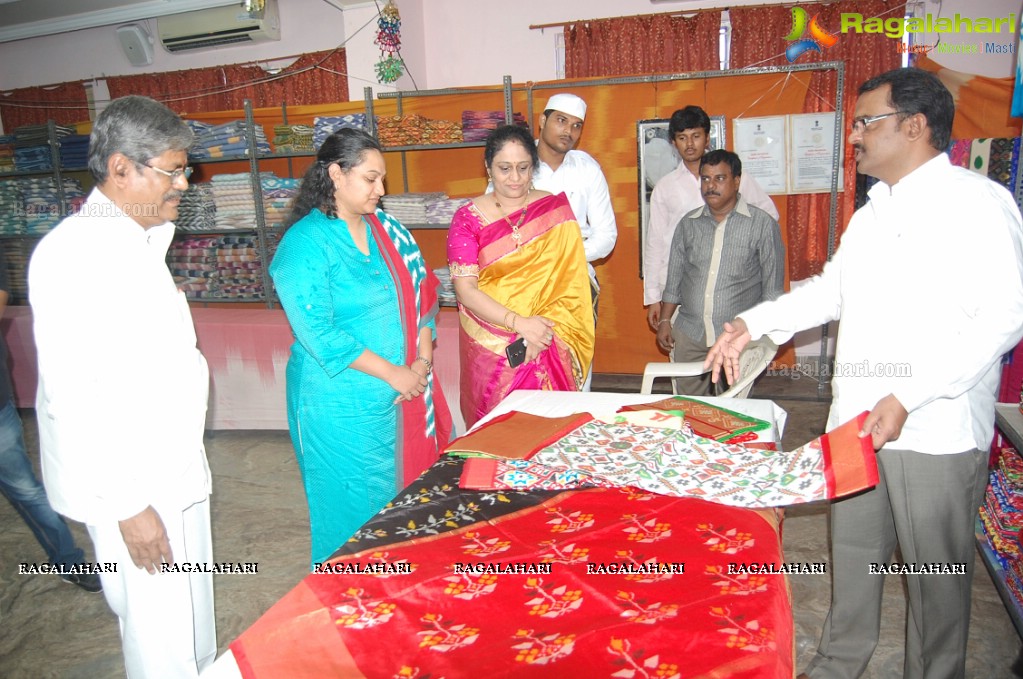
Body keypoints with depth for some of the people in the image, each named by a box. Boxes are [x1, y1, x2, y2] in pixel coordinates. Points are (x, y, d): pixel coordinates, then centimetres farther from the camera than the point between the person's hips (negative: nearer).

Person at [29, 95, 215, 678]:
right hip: (131, 486, -9)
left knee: (193, 614, 22)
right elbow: (70, 394, -23)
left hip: (175, 470, 9)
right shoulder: (74, 252, -20)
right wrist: (125, 504, -21)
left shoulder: (138, 243, 11)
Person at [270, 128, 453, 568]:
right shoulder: (305, 243, -13)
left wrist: (423, 359, -5)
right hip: (343, 403, -6)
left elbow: (421, 292, 9)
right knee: (359, 507, 8)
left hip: (407, 390, 6)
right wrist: (392, 373, -16)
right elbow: (318, 332, -19)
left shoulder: (387, 230, 8)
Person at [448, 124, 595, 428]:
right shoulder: (468, 217, 0)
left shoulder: (556, 210, 3)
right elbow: (465, 290, -8)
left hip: (548, 351, 1)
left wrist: (542, 332, -17)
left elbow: (570, 284, -3)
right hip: (490, 348, 0)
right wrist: (519, 323, -19)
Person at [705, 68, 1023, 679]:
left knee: (936, 568, 9)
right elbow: (832, 289, 22)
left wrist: (907, 398, -24)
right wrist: (753, 324, 10)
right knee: (853, 549, 18)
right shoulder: (873, 213, 16)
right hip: (856, 419, 8)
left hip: (935, 430, -7)